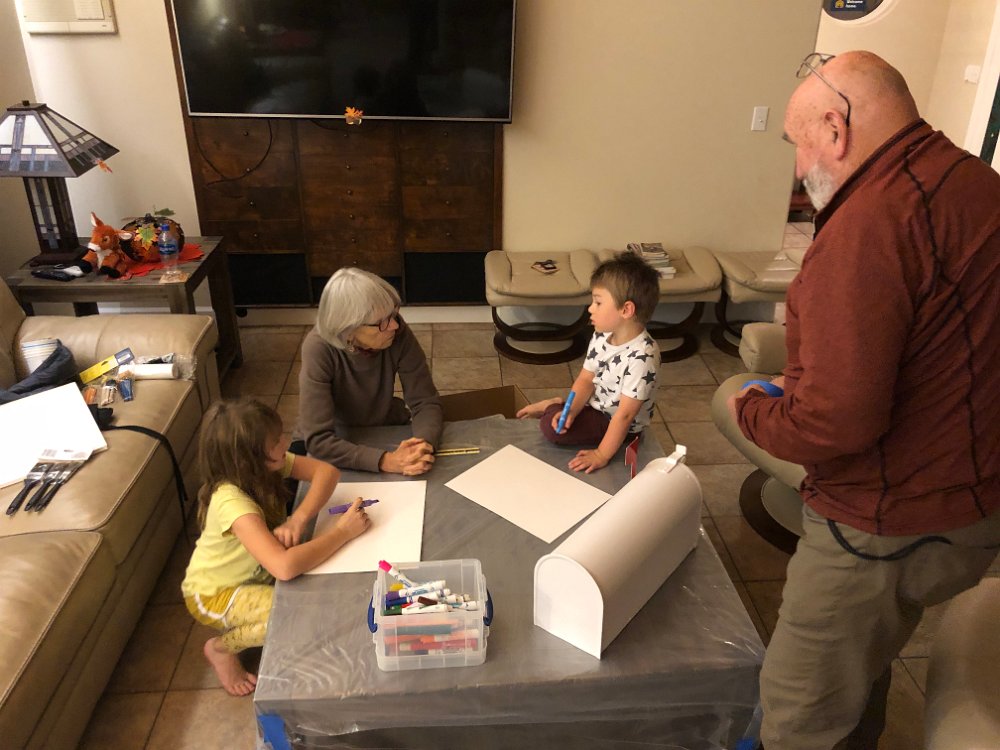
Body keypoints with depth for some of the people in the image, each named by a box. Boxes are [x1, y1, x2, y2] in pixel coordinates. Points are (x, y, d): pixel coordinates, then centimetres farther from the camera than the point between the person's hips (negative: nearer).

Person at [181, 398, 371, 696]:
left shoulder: (265, 462, -18)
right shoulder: (231, 503, -39)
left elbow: (326, 471, -18)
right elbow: (285, 567, -50)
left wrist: (298, 518, -34)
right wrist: (343, 531, -40)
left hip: (254, 573, 7)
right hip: (214, 593, -7)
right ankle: (221, 648, 2)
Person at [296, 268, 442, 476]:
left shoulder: (398, 333, -22)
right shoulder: (319, 348, -30)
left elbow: (425, 401, -17)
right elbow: (318, 439, -33)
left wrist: (424, 444, -38)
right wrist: (386, 461, -44)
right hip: (333, 445, -2)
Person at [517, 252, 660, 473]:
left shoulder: (642, 357, -33)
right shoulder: (601, 336, -7)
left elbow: (625, 414, -30)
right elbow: (586, 379, -3)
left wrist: (602, 455, -27)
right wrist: (571, 410, -19)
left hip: (615, 423, -7)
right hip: (596, 403, 7)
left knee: (552, 427, -17)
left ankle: (548, 407, 8)